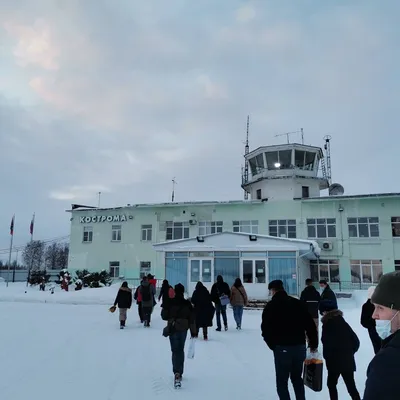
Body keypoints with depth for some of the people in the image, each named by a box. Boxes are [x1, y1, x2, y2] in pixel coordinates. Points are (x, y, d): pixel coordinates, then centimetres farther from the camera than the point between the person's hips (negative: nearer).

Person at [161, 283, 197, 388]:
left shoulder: (170, 302, -10)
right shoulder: (187, 303, -5)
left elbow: (163, 315, -5)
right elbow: (192, 319, -3)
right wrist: (193, 332, 3)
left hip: (173, 329, -2)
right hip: (183, 329, 2)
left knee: (175, 351, -1)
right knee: (181, 350, 18)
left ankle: (177, 373, -19)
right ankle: (180, 372, 28)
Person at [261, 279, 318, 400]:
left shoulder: (271, 305, -4)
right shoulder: (298, 303, 8)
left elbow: (265, 329, -6)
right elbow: (310, 325, 7)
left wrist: (273, 345, 8)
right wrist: (313, 344, 15)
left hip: (282, 348, -5)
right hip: (300, 346, 5)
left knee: (282, 381, 9)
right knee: (297, 378, 22)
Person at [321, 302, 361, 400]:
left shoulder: (327, 325, -11)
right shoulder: (343, 323, 7)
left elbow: (327, 344, -14)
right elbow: (356, 341, 9)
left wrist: (327, 358, 0)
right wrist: (350, 352, 16)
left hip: (335, 361, -6)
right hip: (348, 360, 6)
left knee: (331, 384, 13)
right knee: (351, 387, 10)